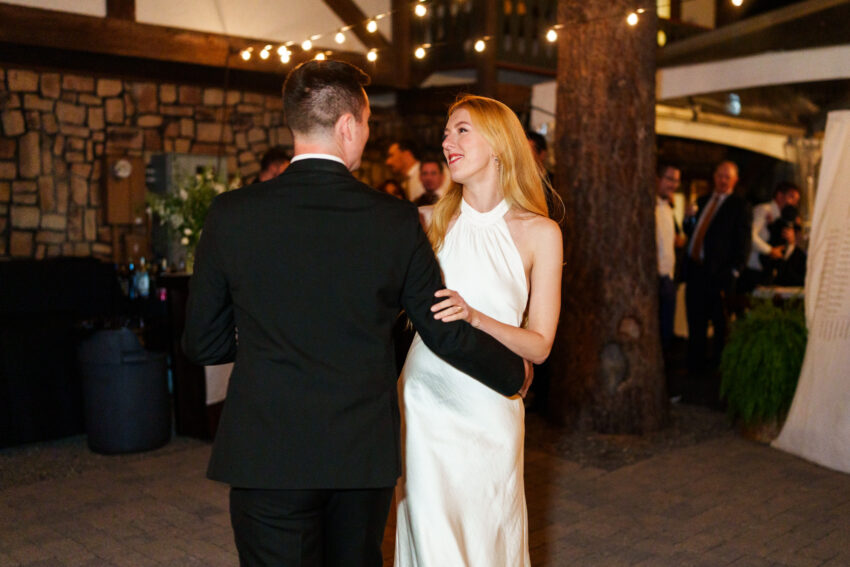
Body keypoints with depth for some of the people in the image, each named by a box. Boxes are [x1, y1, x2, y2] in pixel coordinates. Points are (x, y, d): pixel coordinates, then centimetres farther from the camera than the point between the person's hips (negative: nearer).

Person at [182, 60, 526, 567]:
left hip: (269, 455, -1)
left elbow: (203, 344, -1)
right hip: (365, 454, 2)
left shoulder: (232, 214, -8)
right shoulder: (397, 221, -7)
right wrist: (514, 373, 20)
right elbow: (447, 332, 1)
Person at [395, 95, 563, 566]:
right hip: (425, 405, 1)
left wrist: (475, 317, -19)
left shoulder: (539, 234, -2)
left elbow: (539, 345, -1)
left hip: (490, 411, 0)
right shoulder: (430, 222, 2)